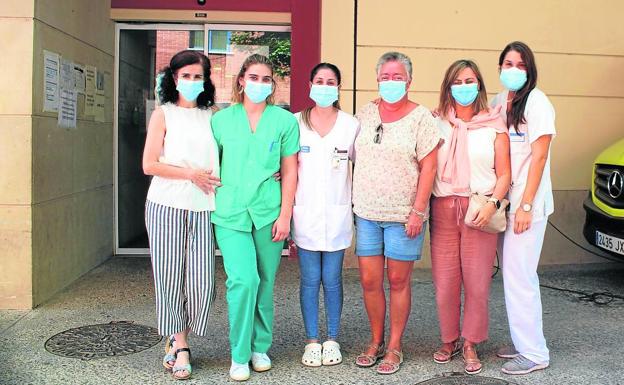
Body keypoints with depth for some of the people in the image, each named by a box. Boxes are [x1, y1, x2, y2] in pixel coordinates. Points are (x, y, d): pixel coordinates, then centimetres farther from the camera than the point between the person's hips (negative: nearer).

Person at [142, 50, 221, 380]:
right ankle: (180, 346, 21)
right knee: (170, 278, 3)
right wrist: (191, 174, -7)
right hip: (167, 206, -2)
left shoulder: (212, 115, 11)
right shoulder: (163, 114, 5)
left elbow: (222, 158, 15)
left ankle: (176, 341, 20)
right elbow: (149, 165, -1)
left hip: (202, 208, 2)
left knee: (201, 281, -2)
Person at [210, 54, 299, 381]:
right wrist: (211, 205, 5)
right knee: (243, 279, -14)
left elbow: (289, 172, 4)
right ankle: (239, 355, 3)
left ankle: (260, 347, 27)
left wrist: (284, 215, -2)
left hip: (269, 213, 1)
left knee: (265, 283, 8)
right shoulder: (221, 120, 7)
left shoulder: (284, 120, 5)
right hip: (230, 213, -1)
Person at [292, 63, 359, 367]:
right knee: (310, 280, 6)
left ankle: (332, 340, 21)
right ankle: (312, 341, 19)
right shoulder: (296, 122, 3)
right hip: (305, 214, 0)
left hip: (337, 214, 0)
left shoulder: (351, 125, 3)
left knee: (332, 280, 6)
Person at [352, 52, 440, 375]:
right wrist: (355, 203, 10)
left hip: (403, 215, -4)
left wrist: (418, 211, -13)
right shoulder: (365, 114, 8)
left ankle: (394, 347, 19)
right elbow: (350, 157, 15)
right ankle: (376, 342, 25)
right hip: (367, 214, 4)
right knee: (369, 280, 7)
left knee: (398, 281, 5)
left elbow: (429, 166, -7)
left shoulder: (420, 117, -4)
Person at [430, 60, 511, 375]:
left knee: (477, 283, 1)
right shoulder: (437, 123, 8)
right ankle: (449, 340, 24)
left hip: (479, 210, -1)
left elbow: (504, 174, 4)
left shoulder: (494, 125, 6)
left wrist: (492, 203, -12)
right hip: (443, 209, 1)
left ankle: (470, 345, 19)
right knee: (444, 281, 3)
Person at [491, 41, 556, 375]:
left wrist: (525, 206, -17)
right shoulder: (498, 102, 12)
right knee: (512, 275, 13)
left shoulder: (536, 102, -8)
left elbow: (539, 157, -12)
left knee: (519, 278, -4)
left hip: (526, 204, -7)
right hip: (503, 202, 7)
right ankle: (522, 342, 27)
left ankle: (534, 353, 9)